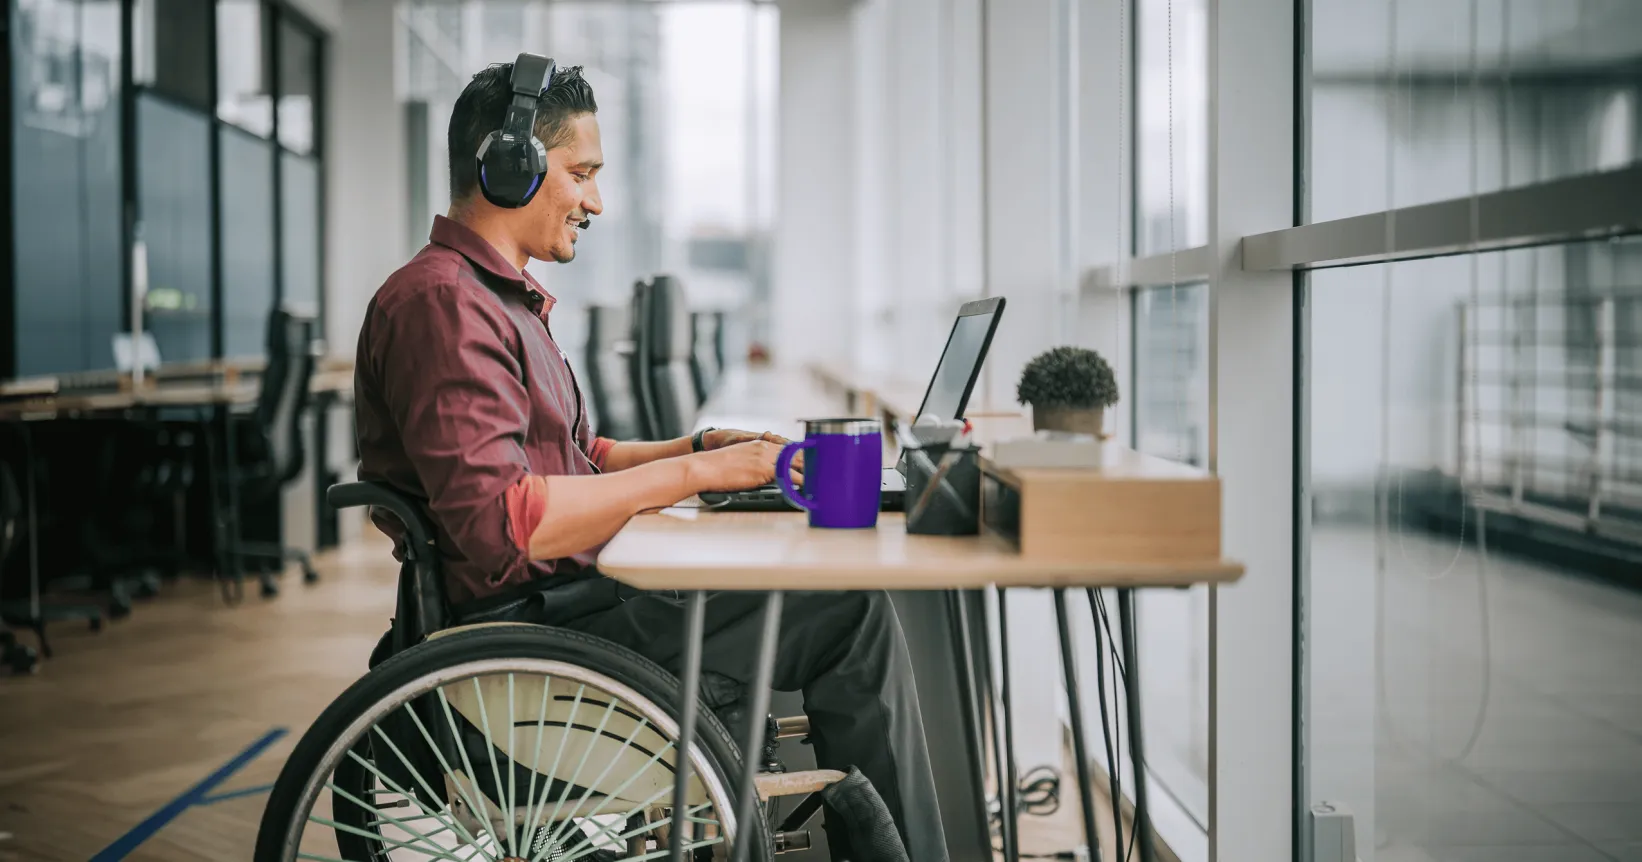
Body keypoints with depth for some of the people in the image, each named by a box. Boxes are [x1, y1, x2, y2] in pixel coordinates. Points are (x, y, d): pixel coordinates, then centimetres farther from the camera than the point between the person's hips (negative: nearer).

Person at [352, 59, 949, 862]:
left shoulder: (502, 298, 19)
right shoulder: (441, 301, -16)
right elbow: (496, 522, -28)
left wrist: (701, 446, 9)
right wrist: (692, 474, -23)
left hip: (564, 598, 11)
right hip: (532, 624, -11)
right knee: (851, 613, -14)